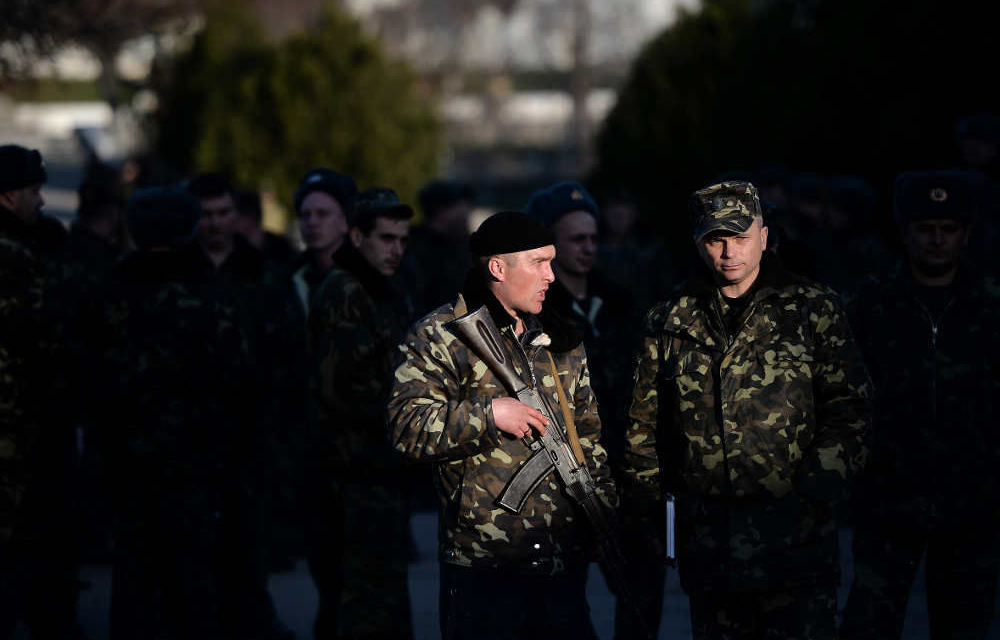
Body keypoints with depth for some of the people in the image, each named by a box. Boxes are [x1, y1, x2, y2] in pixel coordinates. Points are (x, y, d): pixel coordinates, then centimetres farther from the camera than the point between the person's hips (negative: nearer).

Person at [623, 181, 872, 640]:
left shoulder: (813, 310, 3)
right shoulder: (669, 323, 11)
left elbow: (849, 409, 0)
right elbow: (643, 423, 16)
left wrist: (817, 490, -10)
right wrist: (647, 507, 9)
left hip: (794, 533, -3)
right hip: (706, 542, 3)